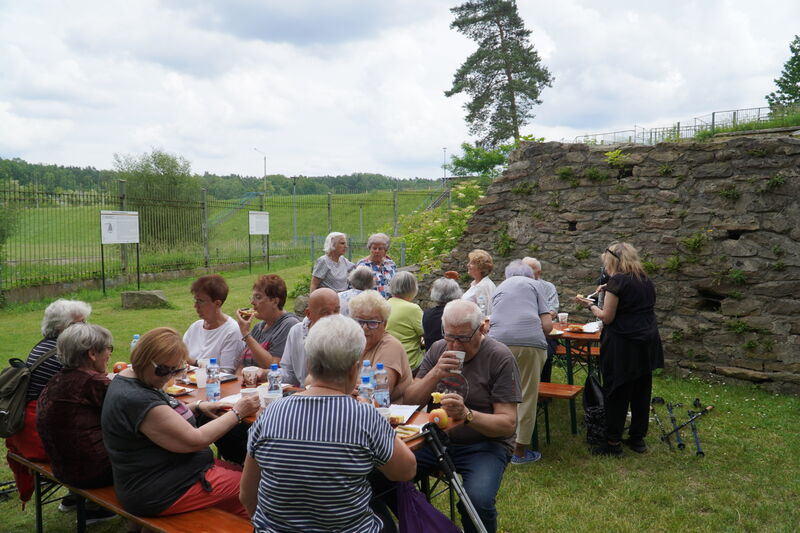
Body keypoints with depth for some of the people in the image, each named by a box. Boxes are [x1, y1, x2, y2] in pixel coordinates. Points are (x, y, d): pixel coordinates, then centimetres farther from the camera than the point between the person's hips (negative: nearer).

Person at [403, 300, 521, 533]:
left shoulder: (500, 357, -10)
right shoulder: (438, 349, 5)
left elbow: (508, 424, -13)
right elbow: (410, 400, 0)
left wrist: (466, 414, -30)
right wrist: (435, 374, -17)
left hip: (485, 443, -4)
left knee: (478, 500, -34)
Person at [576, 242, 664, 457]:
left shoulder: (617, 281, -12)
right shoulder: (646, 281, 12)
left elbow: (607, 317, -12)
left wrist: (590, 305, 3)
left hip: (623, 346, -8)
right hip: (647, 342, 8)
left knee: (616, 393, 0)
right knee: (641, 391, 13)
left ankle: (613, 443, 7)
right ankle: (638, 437, 23)